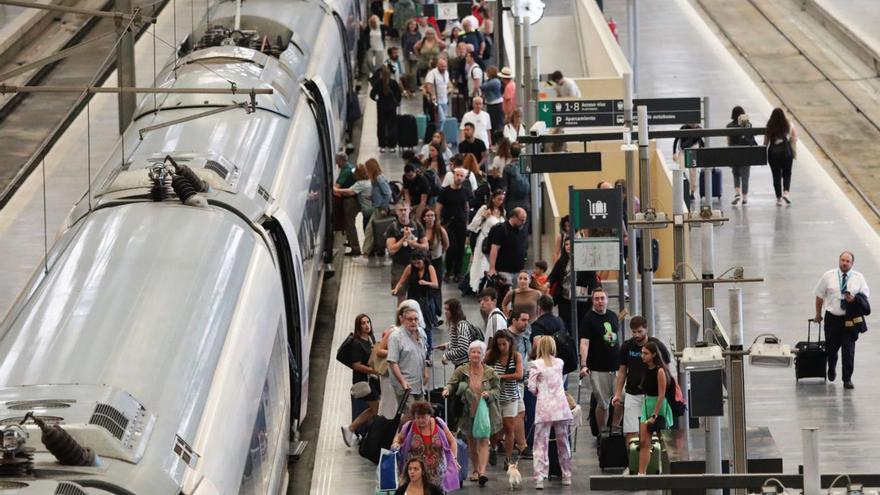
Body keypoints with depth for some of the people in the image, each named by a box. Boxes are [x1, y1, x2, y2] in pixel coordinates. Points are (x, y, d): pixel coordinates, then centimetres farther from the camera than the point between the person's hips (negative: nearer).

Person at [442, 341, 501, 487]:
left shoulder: (490, 372, 0)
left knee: (483, 441, -9)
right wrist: (447, 389, -27)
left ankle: (482, 472, -17)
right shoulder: (461, 370, 0)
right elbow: (452, 383, -5)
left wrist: (489, 394, -16)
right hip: (468, 412, 2)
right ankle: (475, 470, 27)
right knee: (471, 442, 12)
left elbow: (497, 390, 5)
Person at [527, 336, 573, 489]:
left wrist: (538, 392, 10)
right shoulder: (559, 363, 8)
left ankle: (540, 478, -13)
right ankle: (566, 476, 21)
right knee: (563, 443, 14)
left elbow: (531, 387, -7)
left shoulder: (536, 364, -4)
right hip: (561, 406, 3)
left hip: (544, 407, -3)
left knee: (541, 443, -3)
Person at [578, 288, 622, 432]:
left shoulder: (613, 316, 11)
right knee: (603, 403, -1)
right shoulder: (588, 319, -7)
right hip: (598, 369, -5)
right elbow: (584, 343, -17)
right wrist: (583, 365, -29)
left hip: (617, 366, 5)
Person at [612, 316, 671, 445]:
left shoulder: (657, 346, -5)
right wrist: (617, 394, 5)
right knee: (631, 432, -5)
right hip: (632, 394, 2)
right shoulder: (627, 347, 3)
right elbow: (622, 371, 11)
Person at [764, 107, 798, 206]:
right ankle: (786, 192, -6)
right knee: (787, 174, 15)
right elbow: (794, 140, -1)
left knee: (776, 176, 7)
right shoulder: (789, 126, -4)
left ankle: (779, 198, 8)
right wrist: (795, 153, 8)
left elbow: (766, 142, -1)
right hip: (786, 152, 0)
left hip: (773, 153, 0)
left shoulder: (769, 127, -5)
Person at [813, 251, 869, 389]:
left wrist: (855, 299, -15)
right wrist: (818, 314, 10)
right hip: (832, 317, 1)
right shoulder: (828, 276, 0)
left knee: (849, 349, -5)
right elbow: (819, 296, 7)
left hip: (850, 319, 0)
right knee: (831, 347, 10)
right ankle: (832, 369, 41)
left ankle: (847, 379, 3)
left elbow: (865, 294, 6)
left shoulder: (858, 278, 2)